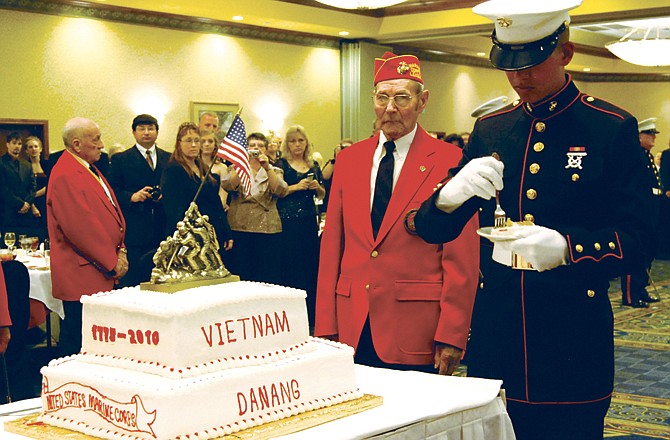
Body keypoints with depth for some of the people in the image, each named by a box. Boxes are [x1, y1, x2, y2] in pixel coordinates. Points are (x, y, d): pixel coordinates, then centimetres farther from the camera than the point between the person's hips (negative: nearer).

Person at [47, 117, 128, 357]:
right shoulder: (64, 176, -16)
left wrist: (119, 250, 7)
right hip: (82, 276, -9)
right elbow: (81, 226, -20)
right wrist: (112, 261, -14)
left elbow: (111, 210, 19)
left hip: (104, 270, 10)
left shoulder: (89, 169, 16)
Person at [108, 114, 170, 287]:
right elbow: (113, 192, 0)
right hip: (133, 231, -3)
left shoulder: (169, 159, 15)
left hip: (163, 232, 3)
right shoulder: (120, 160, 7)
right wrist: (132, 196, -17)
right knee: (132, 282, -4)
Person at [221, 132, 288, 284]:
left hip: (267, 230, 0)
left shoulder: (274, 171, 14)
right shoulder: (236, 168, 14)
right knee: (241, 274, -1)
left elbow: (281, 191, -6)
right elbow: (227, 186, -7)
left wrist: (267, 168, -15)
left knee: (268, 279, -2)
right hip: (239, 228, 0)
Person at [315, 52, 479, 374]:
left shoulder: (450, 162, -4)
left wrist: (451, 337, -10)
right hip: (352, 327, 4)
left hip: (416, 333, -4)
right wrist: (326, 327, 4)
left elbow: (462, 260, -6)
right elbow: (331, 247, 9)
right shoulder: (348, 160, 10)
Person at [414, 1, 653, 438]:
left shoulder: (614, 129, -2)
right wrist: (451, 195, -15)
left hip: (572, 348, -3)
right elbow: (432, 230, 9)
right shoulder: (489, 131, 9)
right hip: (495, 335, 3)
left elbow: (637, 241, -6)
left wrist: (565, 247, -25)